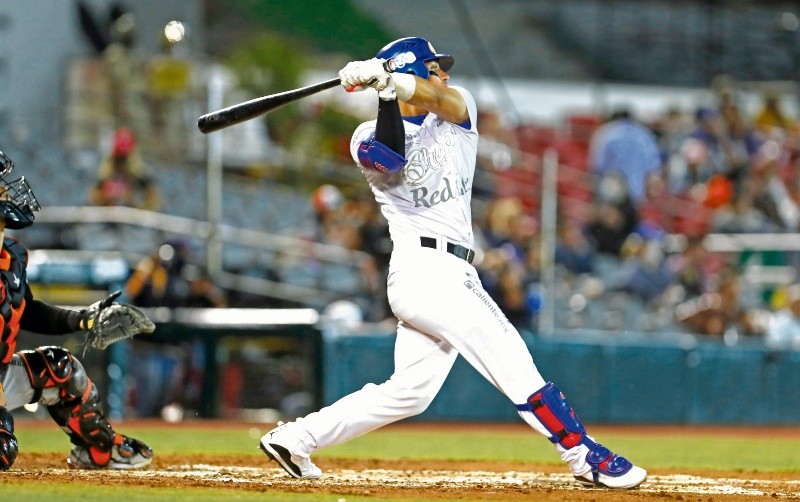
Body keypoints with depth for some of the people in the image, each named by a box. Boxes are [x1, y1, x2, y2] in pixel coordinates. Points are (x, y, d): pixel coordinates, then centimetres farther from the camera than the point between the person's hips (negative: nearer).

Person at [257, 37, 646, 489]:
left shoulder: (457, 110, 13)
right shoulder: (369, 138, 0)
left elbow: (439, 98, -11)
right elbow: (391, 157, -23)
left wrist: (390, 78, -30)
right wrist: (387, 93, -29)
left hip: (452, 274, 7)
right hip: (426, 267, -7)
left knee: (409, 392, 9)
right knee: (513, 362, -12)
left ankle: (295, 438, 15)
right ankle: (587, 457, -11)